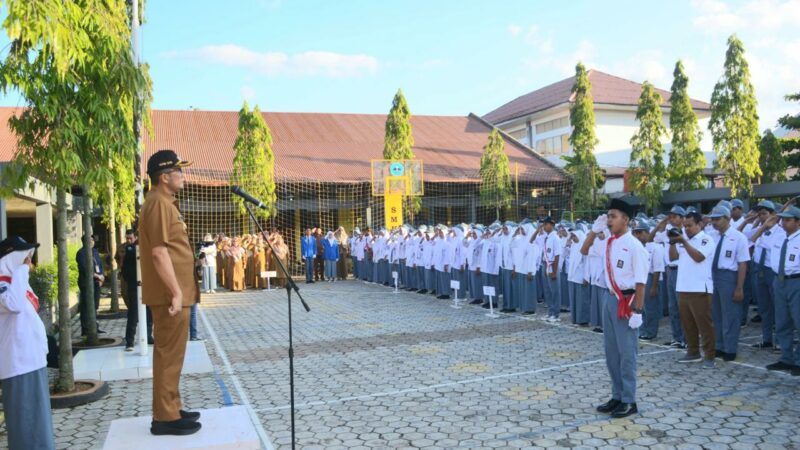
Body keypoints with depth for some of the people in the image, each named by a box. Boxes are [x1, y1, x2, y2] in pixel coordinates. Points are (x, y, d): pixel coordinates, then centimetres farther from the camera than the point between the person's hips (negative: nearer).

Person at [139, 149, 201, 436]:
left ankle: (171, 410, 24)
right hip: (171, 295, -10)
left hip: (176, 293, 10)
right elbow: (159, 252, -22)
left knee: (170, 354, 15)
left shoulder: (165, 203, 17)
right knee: (169, 355, -4)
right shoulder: (158, 203, -15)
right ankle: (165, 418, 3)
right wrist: (175, 292, -23)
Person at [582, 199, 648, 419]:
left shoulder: (634, 246, -15)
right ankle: (617, 396, 27)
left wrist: (637, 311, -19)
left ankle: (629, 402, 14)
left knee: (626, 353, 2)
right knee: (611, 351, 14)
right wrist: (595, 230, 6)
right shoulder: (608, 243, 7)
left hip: (626, 301, -8)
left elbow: (640, 282, -17)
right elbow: (584, 251, 19)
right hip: (610, 298, 8)